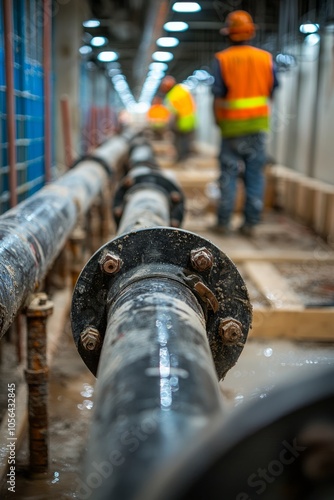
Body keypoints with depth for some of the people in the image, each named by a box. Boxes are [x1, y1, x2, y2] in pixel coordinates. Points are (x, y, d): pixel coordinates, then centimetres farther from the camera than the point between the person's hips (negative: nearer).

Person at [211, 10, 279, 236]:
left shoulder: (222, 59, -5)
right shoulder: (265, 58, 3)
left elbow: (218, 95, -7)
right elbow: (272, 90, 7)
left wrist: (218, 120, 5)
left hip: (232, 124, -2)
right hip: (258, 123, 2)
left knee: (229, 173, 6)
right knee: (255, 173, 6)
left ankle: (224, 222, 9)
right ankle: (251, 223, 7)